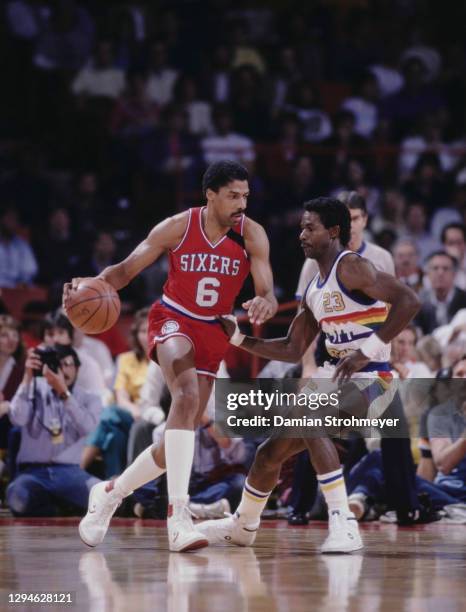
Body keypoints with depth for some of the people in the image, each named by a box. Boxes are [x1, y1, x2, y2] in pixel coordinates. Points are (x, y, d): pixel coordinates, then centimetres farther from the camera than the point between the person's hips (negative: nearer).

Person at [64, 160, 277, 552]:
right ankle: (178, 516, -40)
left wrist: (264, 304, -44)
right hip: (173, 321, -4)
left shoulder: (252, 235, -11)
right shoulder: (177, 228, -13)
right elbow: (125, 270, -8)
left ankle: (110, 493, 30)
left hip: (214, 332, 4)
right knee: (187, 395, -32)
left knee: (182, 435, 4)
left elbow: (268, 294, -18)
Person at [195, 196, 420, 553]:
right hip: (335, 376, 9)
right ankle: (243, 526, 40)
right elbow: (292, 350, 20)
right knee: (271, 452, 15)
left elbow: (408, 300, -27)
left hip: (367, 379, -9)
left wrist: (368, 351, -30)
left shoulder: (351, 268, -14)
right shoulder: (314, 292, 14)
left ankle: (344, 525, -34)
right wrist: (238, 338, 11)